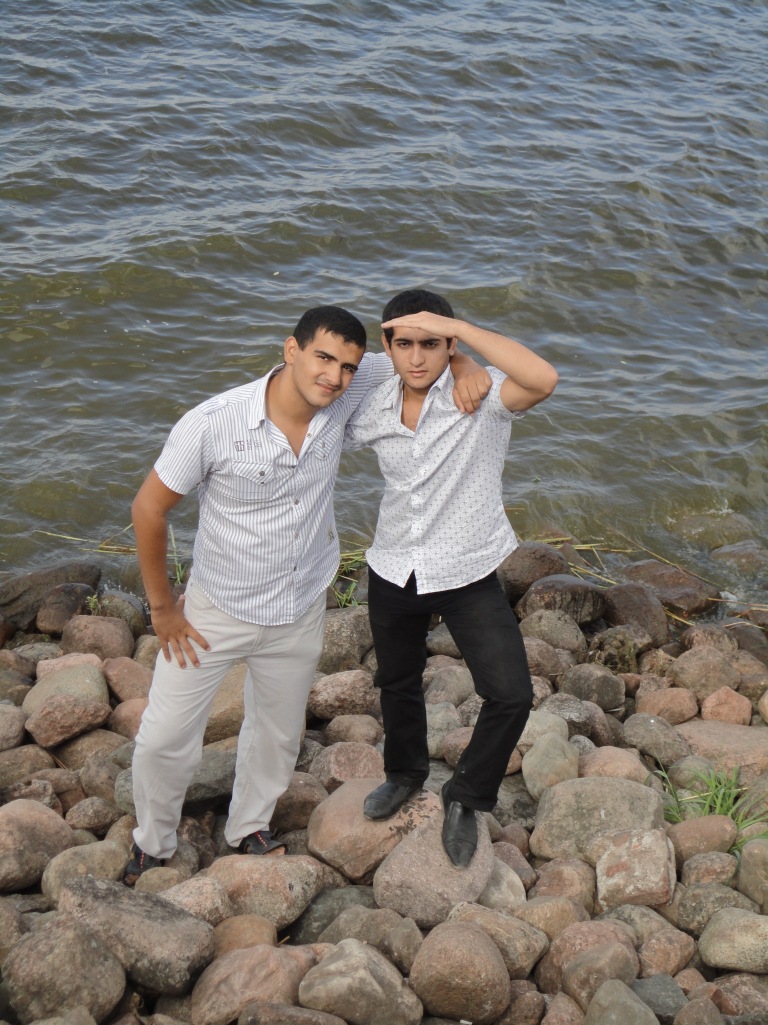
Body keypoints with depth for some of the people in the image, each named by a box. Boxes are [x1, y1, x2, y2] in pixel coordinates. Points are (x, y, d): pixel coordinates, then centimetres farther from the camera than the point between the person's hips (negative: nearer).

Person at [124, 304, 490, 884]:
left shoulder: (347, 394, -18)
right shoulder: (212, 424, -29)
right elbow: (149, 509, -17)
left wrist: (468, 370, -23)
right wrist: (162, 607, -9)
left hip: (300, 612, 4)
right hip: (217, 611, -4)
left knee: (277, 736, 23)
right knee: (164, 739, 5)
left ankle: (249, 830, 50)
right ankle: (152, 846, 34)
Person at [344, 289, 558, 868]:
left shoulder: (481, 395, -21)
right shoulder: (372, 412, -7)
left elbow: (543, 380, -43)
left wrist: (455, 326, -41)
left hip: (468, 575, -4)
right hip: (394, 573, 4)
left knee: (511, 695, -14)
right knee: (397, 682, 24)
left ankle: (466, 799, 13)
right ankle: (406, 773, 54)